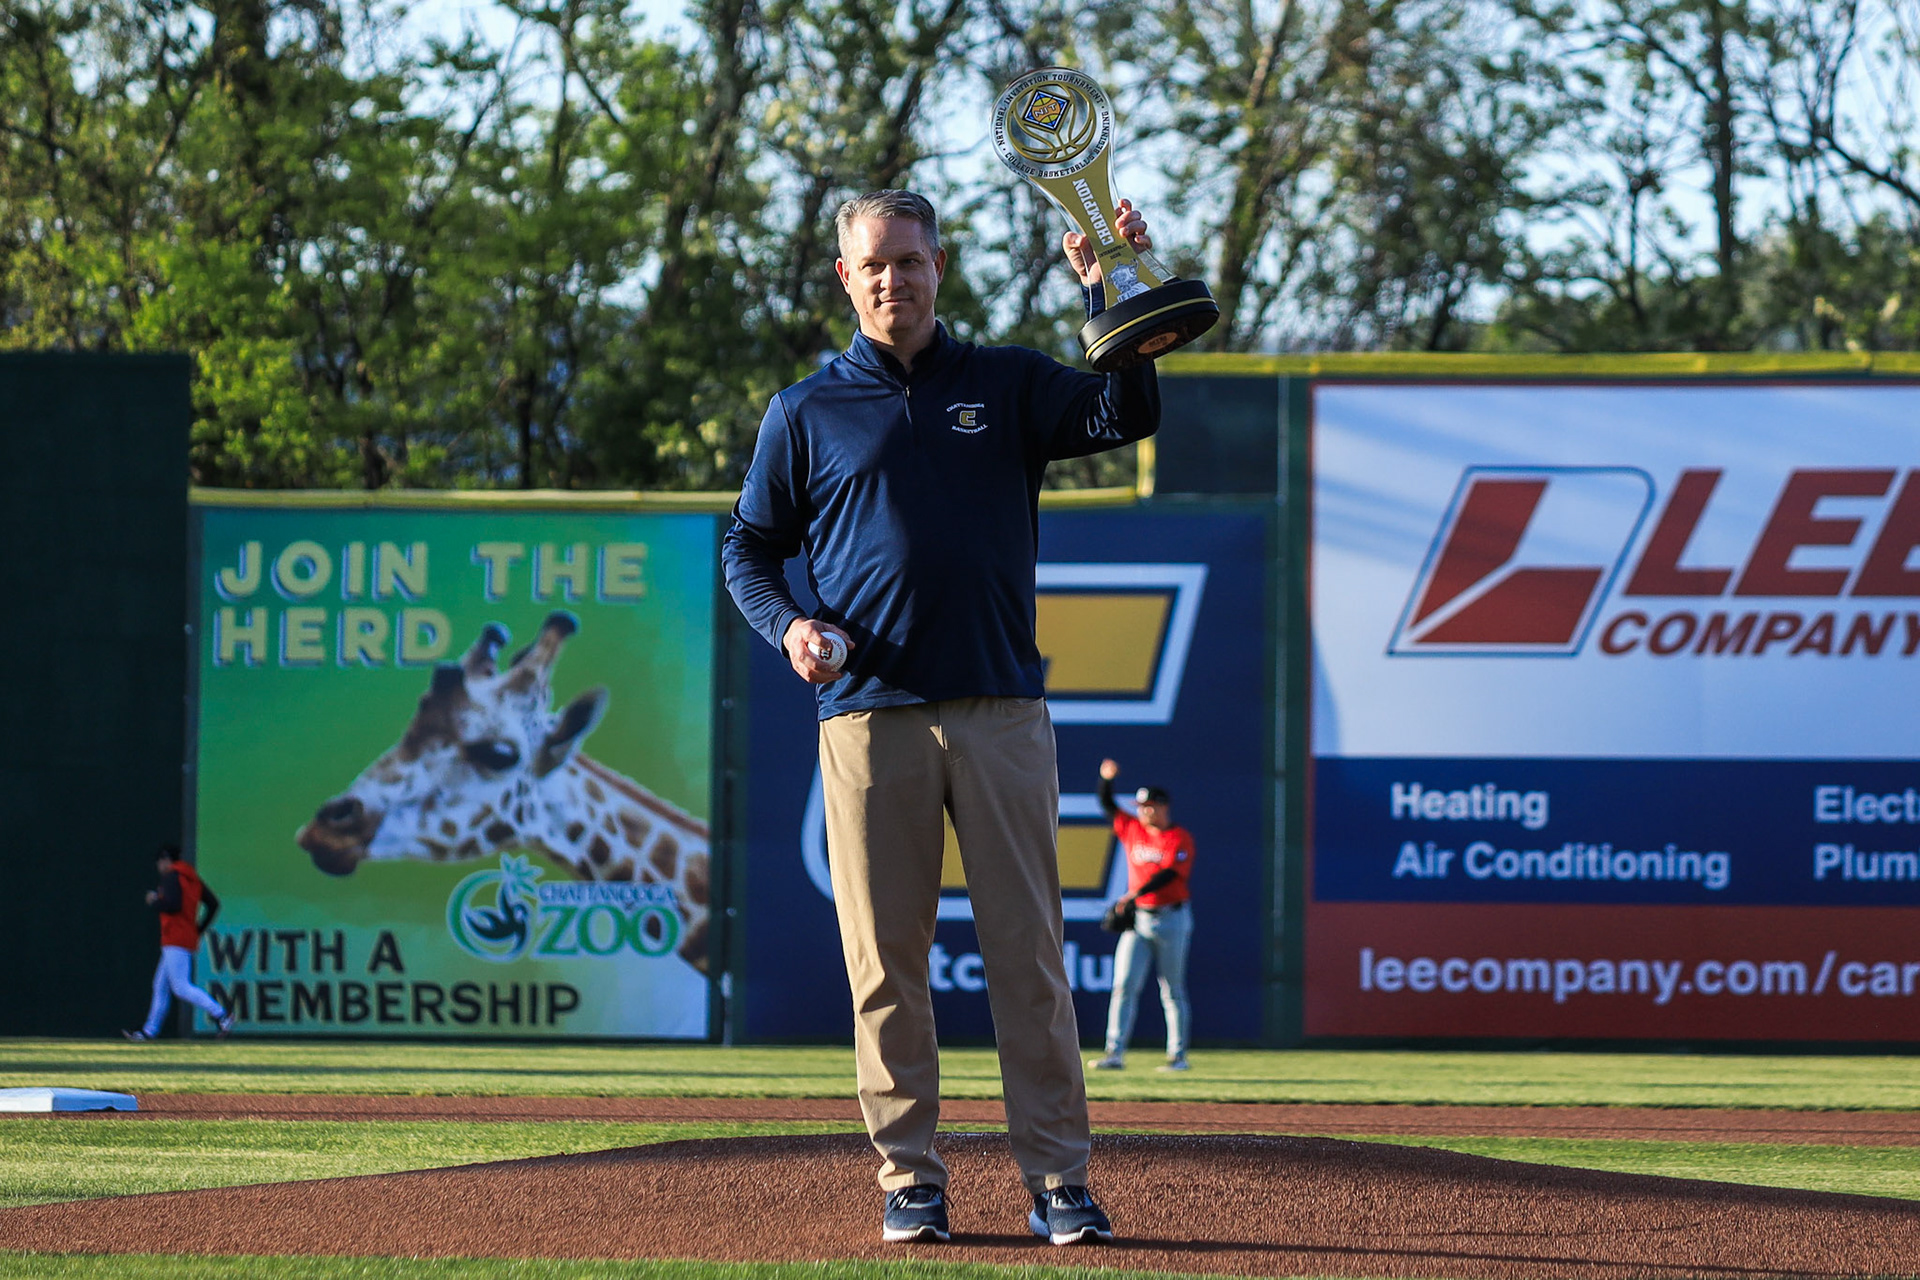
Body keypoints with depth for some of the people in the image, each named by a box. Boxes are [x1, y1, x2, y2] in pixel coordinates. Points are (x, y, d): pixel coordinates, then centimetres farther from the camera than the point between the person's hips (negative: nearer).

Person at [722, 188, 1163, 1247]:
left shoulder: (1008, 386, 12)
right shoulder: (806, 413, 12)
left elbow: (1127, 415, -3)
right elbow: (749, 550, 15)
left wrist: (1112, 295, -15)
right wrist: (788, 627, -4)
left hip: (1001, 712, 0)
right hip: (869, 715, 0)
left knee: (1029, 950, -3)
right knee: (886, 959, 0)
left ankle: (1057, 1181, -2)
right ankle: (909, 1178, 7)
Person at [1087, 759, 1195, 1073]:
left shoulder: (1180, 838, -6)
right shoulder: (1132, 829, 11)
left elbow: (1170, 873, -18)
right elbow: (1107, 805, 13)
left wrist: (1137, 893, -27)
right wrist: (1106, 778, -6)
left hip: (1172, 920, -5)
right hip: (1137, 918, 5)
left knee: (1172, 991, 1)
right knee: (1124, 985, -6)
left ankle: (1178, 1055, 8)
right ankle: (1115, 1053, -10)